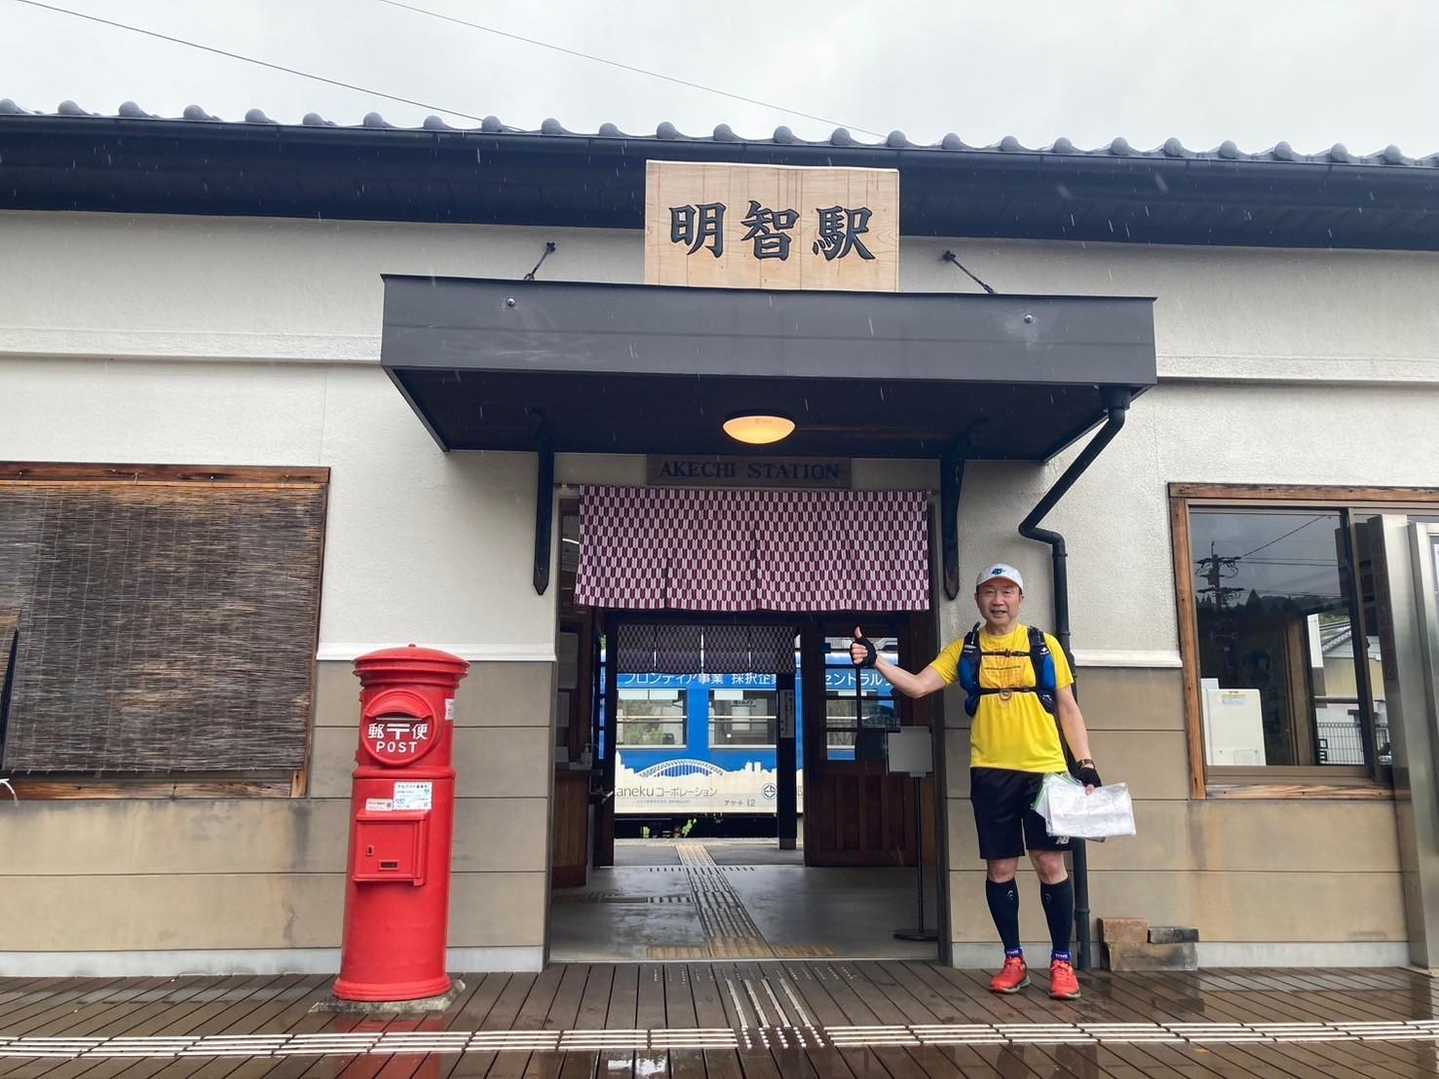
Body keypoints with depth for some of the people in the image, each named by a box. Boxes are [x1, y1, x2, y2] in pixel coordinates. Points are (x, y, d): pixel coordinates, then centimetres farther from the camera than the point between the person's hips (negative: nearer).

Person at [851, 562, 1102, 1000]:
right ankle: (1013, 959, 20)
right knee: (1000, 869, 6)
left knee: (1051, 864, -1)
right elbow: (917, 685, -1)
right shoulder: (964, 650, 8)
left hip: (1044, 771, -1)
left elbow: (1068, 708, 9)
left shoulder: (1044, 645, 7)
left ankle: (1062, 961, 13)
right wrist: (875, 659, -15)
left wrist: (1085, 763, 2)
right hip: (990, 773, 1)